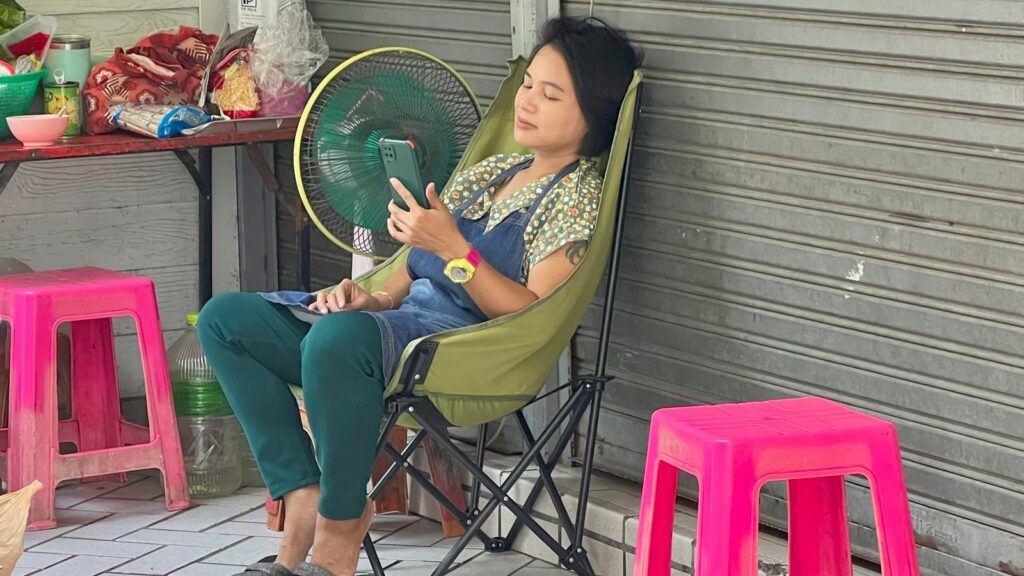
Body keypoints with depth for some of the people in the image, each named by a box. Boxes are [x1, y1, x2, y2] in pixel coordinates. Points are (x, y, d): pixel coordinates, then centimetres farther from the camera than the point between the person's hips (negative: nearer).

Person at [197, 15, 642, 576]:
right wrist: (371, 299, 2)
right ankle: (305, 501, -13)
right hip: (402, 321, 9)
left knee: (337, 336, -40)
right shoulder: (488, 172, 22)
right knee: (224, 319, -2)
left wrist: (455, 249, -21)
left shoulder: (578, 196, -2)